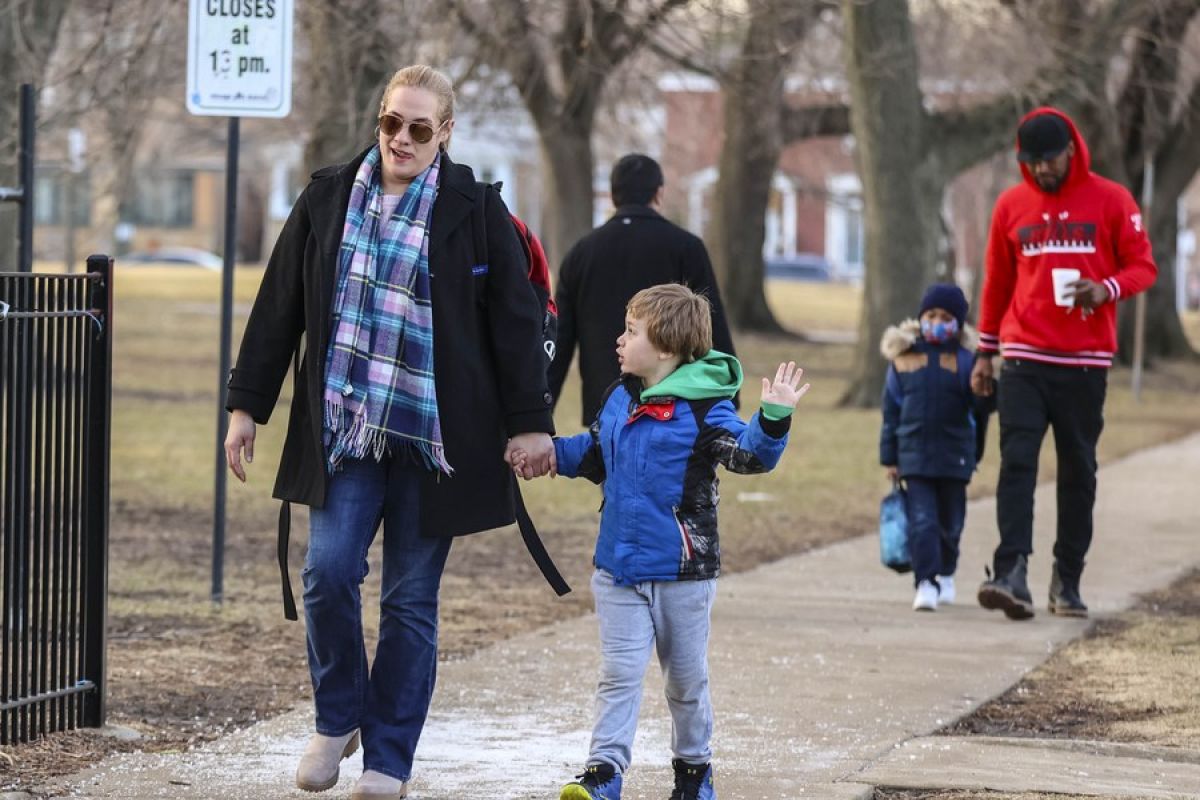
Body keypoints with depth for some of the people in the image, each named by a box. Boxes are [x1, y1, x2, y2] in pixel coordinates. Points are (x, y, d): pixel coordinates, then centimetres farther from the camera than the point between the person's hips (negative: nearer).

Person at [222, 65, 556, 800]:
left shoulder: (475, 209, -2)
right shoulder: (330, 197, 5)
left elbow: (516, 320, -1)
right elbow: (279, 308, 9)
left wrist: (529, 422, -5)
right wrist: (247, 405, 8)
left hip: (432, 434, -2)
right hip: (343, 428, 2)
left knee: (411, 600, 3)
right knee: (328, 573, -10)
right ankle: (338, 720, 14)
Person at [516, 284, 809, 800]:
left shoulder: (703, 409, -12)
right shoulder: (619, 400, 7)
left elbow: (749, 455, -23)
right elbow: (594, 455, 22)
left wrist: (773, 418, -39)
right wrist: (550, 453, 9)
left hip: (682, 570, -4)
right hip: (618, 568, 4)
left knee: (686, 678, 11)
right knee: (619, 672, -2)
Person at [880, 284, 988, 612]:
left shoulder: (964, 362, 0)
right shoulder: (903, 359, 3)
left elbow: (980, 409, 5)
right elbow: (891, 410, 7)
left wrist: (975, 453, 2)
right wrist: (889, 458, 5)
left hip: (954, 456, 1)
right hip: (914, 456, -1)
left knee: (950, 522, 14)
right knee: (921, 521, -10)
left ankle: (946, 574, 35)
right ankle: (926, 584, -13)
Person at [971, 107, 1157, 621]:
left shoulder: (1110, 200, 1)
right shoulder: (1011, 206, 8)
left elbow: (1143, 266, 3)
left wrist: (1107, 290, -18)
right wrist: (986, 352, 16)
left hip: (1086, 362, -1)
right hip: (1024, 360, 1)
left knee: (1078, 471, 5)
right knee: (1017, 462, -11)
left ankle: (1067, 581, 14)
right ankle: (1012, 574, -19)